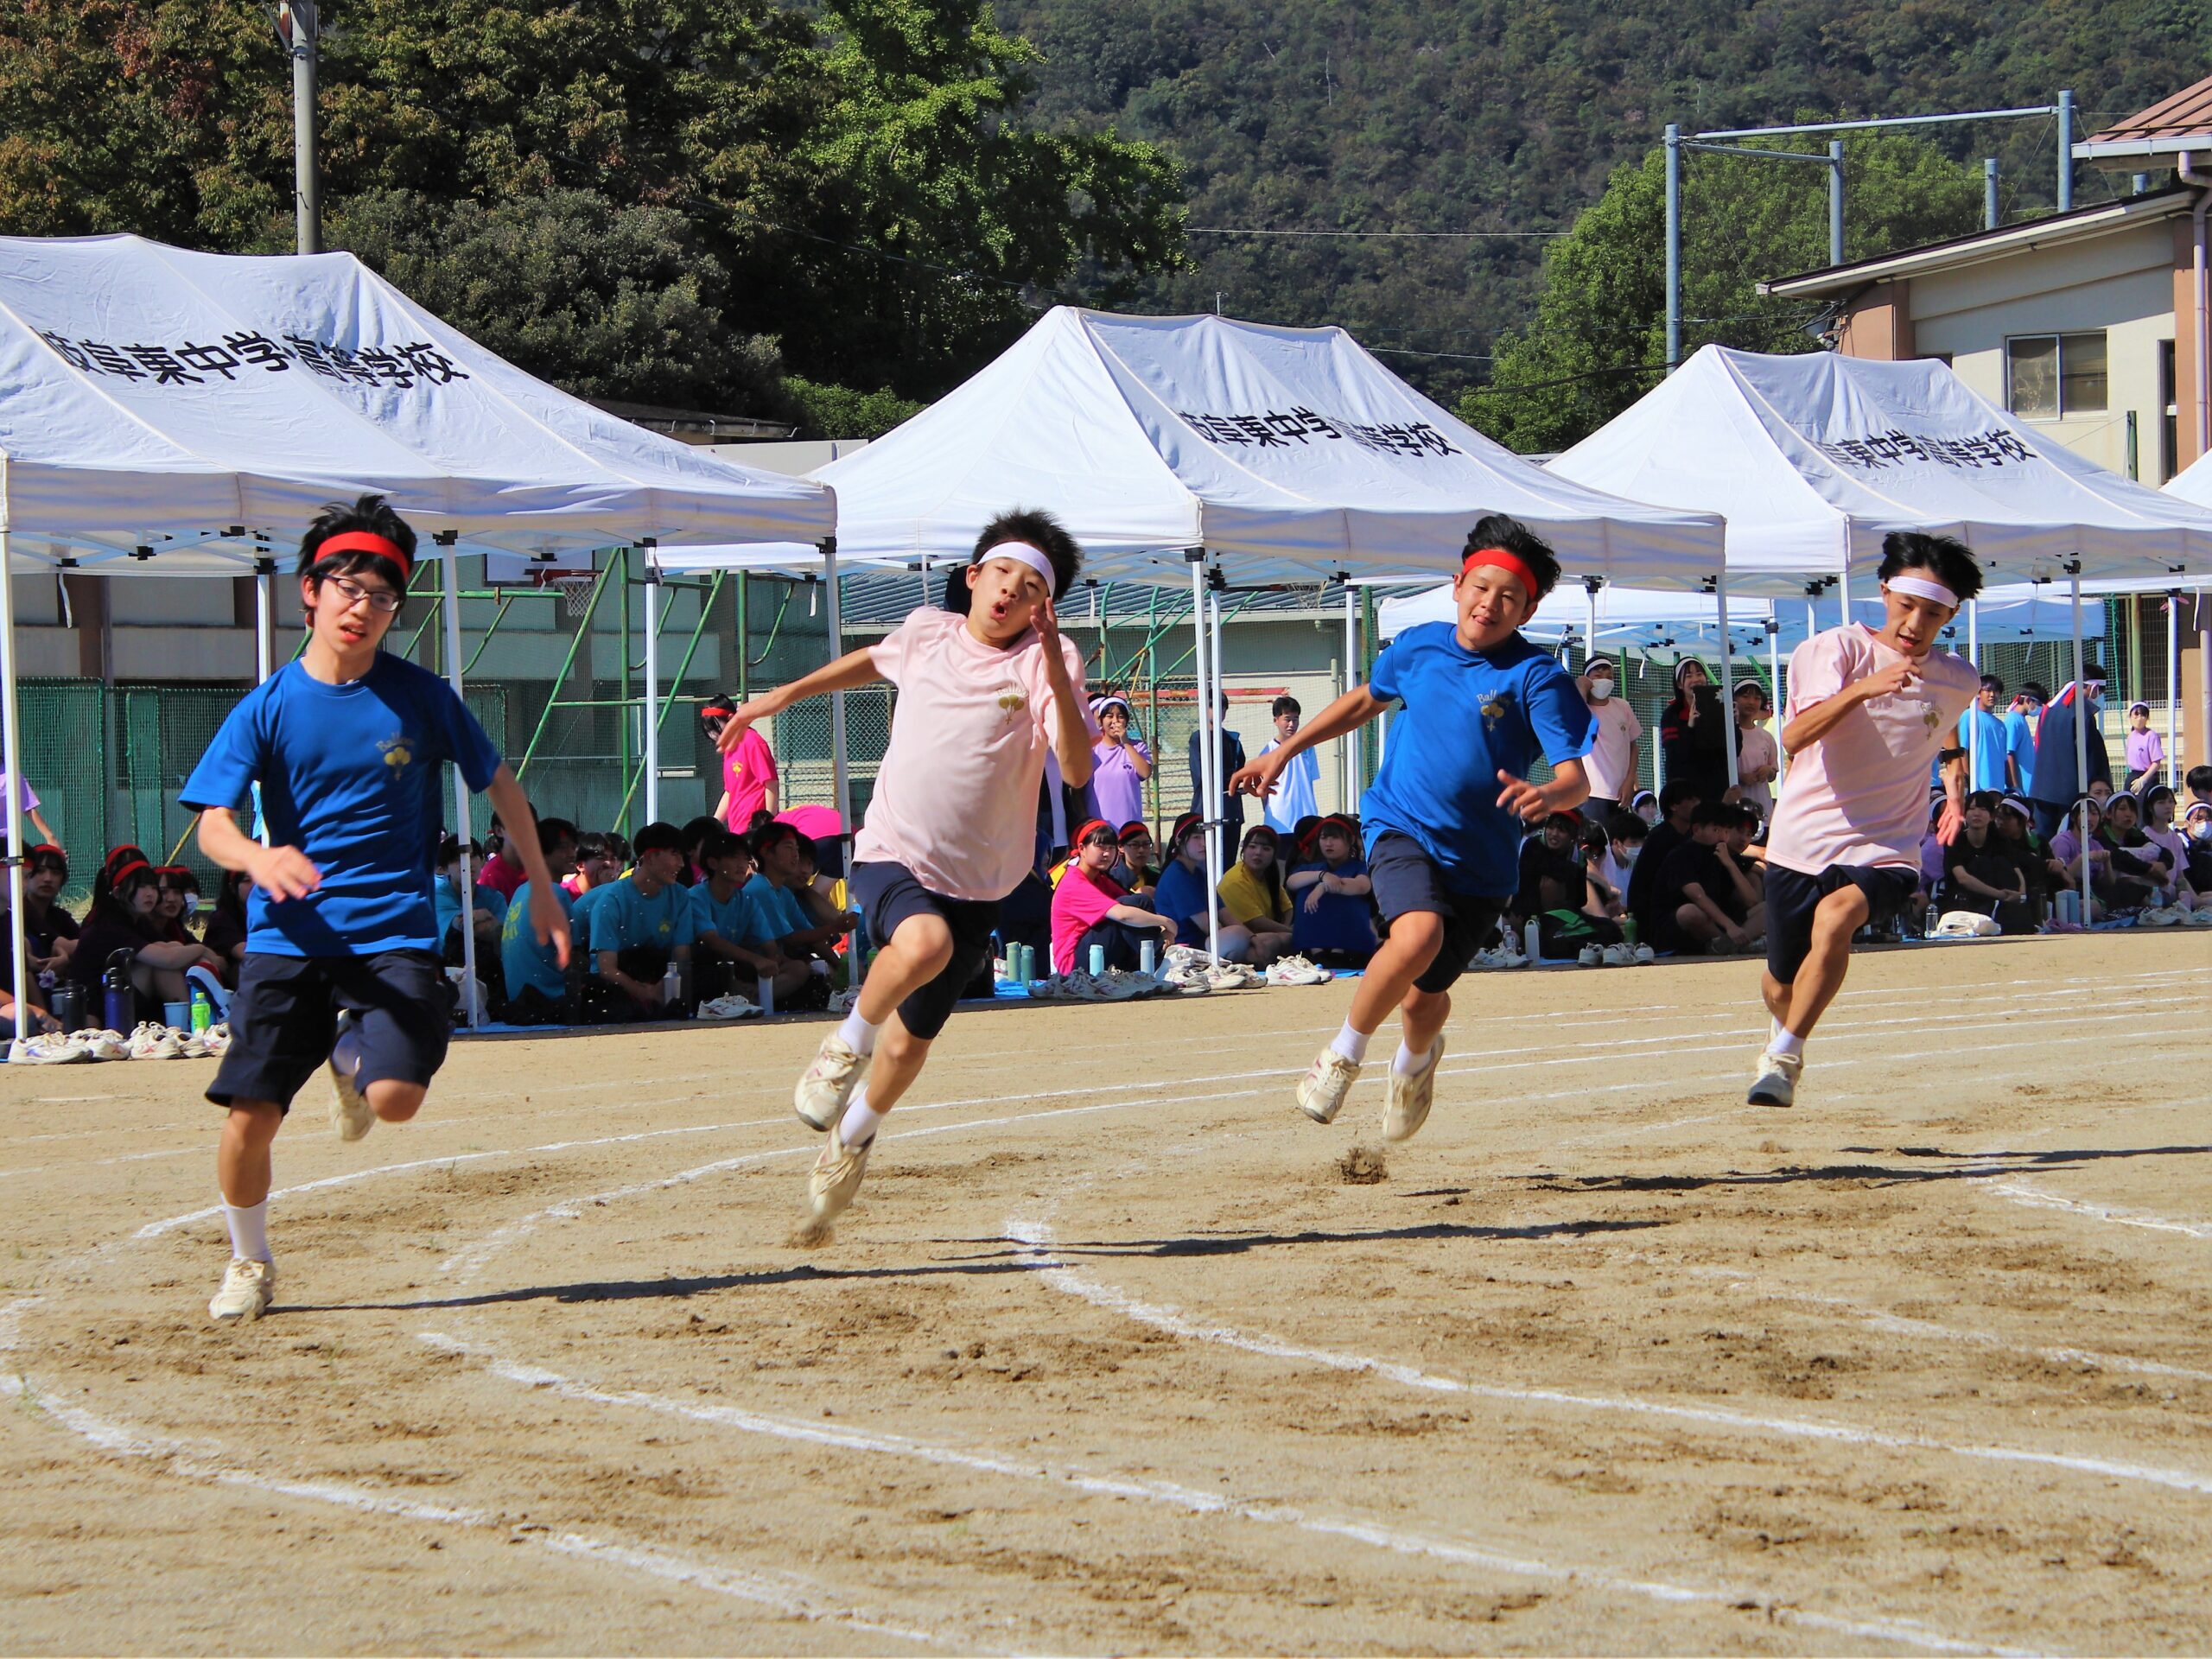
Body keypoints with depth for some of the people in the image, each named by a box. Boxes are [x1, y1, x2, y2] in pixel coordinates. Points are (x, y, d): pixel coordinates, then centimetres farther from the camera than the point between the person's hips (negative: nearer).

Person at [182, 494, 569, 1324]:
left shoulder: (419, 696, 0)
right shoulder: (269, 707, 0)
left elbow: (499, 785, 13)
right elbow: (212, 822, -8)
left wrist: (542, 891, 15)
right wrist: (257, 856, -31)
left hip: (395, 933, -1)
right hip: (289, 935, 1)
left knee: (396, 1098, -21)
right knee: (248, 1113, -7)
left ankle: (352, 1059, 17)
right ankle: (248, 1264, 20)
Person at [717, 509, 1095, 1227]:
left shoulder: (1049, 660, -10)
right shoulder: (927, 631, -1)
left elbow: (1077, 772, -23)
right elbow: (875, 661, 25)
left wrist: (1055, 674, -33)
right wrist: (784, 695, 24)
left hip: (975, 883, 0)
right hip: (893, 855, 0)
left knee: (911, 1040, 12)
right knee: (924, 942, -35)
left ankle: (854, 1133, 43)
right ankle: (849, 1043, -6)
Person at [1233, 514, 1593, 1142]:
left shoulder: (1538, 677, -12)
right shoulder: (1419, 647, 0)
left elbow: (1576, 780, -20)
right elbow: (1366, 699, 22)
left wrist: (1548, 796, -43)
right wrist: (1285, 751, 24)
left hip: (1480, 857, 0)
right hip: (1402, 827, 0)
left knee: (1424, 997, 8)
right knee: (1418, 933, -30)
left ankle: (1417, 1057, 47)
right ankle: (1345, 1053, -7)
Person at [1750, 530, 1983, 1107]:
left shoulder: (1958, 681, 2)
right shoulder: (1837, 649, -9)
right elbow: (1794, 738, -27)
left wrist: (1954, 779, 22)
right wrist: (1862, 688, -38)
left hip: (1884, 851, 0)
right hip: (1802, 841, 0)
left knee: (1835, 917, -33)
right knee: (1782, 983, 13)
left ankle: (1784, 1056, -24)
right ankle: (1783, 1031, 50)